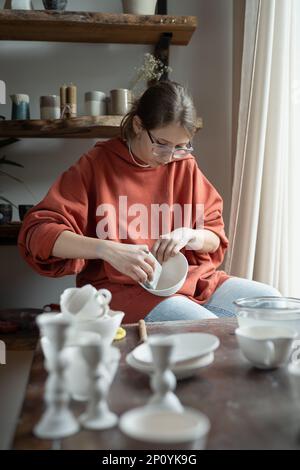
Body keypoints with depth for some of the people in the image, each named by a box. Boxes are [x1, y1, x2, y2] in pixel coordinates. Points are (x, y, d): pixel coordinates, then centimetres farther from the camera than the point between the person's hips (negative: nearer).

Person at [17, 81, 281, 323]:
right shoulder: (97, 164, -4)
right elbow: (38, 232, -11)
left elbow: (216, 238, 13)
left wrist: (189, 235, -13)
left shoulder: (186, 166, 8)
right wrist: (107, 249, -27)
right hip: (121, 285, -6)